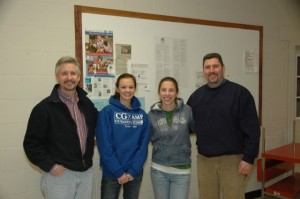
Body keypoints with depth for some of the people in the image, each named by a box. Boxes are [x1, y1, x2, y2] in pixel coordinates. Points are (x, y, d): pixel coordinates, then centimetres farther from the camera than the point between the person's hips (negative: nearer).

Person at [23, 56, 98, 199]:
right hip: (59, 174, -5)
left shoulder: (87, 103, 5)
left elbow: (95, 127, 19)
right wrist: (50, 166, -14)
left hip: (86, 171, 5)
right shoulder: (44, 108, -11)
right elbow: (31, 143, -11)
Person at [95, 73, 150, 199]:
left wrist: (133, 170, -9)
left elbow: (143, 145, 0)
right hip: (111, 173, -3)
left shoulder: (142, 115, 2)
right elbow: (104, 145, -12)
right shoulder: (107, 112, -8)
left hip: (135, 173, 3)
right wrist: (118, 172, -14)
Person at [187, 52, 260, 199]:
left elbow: (252, 129, -10)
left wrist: (248, 158, -12)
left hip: (233, 159, -4)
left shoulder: (239, 93, -8)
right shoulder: (196, 96, 6)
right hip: (204, 160, 4)